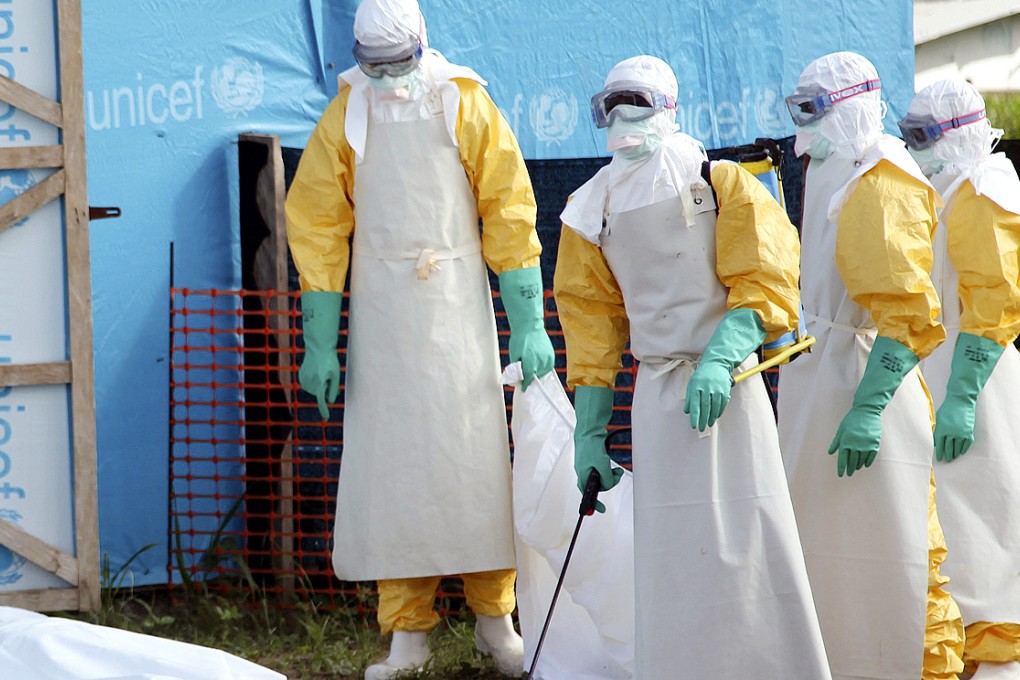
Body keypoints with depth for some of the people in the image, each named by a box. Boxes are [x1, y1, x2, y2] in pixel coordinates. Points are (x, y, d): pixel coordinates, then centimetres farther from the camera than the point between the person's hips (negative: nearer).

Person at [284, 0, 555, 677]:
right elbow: (318, 231, 4)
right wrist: (319, 344, 0)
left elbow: (509, 215, 1)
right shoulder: (345, 118, 2)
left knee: (475, 455, -1)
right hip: (381, 316, 1)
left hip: (458, 309, -1)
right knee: (390, 462, 0)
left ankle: (494, 616, 11)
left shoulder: (467, 106, 0)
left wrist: (529, 327, -3)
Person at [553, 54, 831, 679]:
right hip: (656, 394, 3)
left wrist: (719, 360, -23)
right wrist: (589, 434, 11)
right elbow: (592, 326, 15)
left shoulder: (723, 184, 1)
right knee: (668, 553, 1)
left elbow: (764, 283, -6)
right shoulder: (593, 210, 12)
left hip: (728, 387, -3)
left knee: (743, 543, -6)